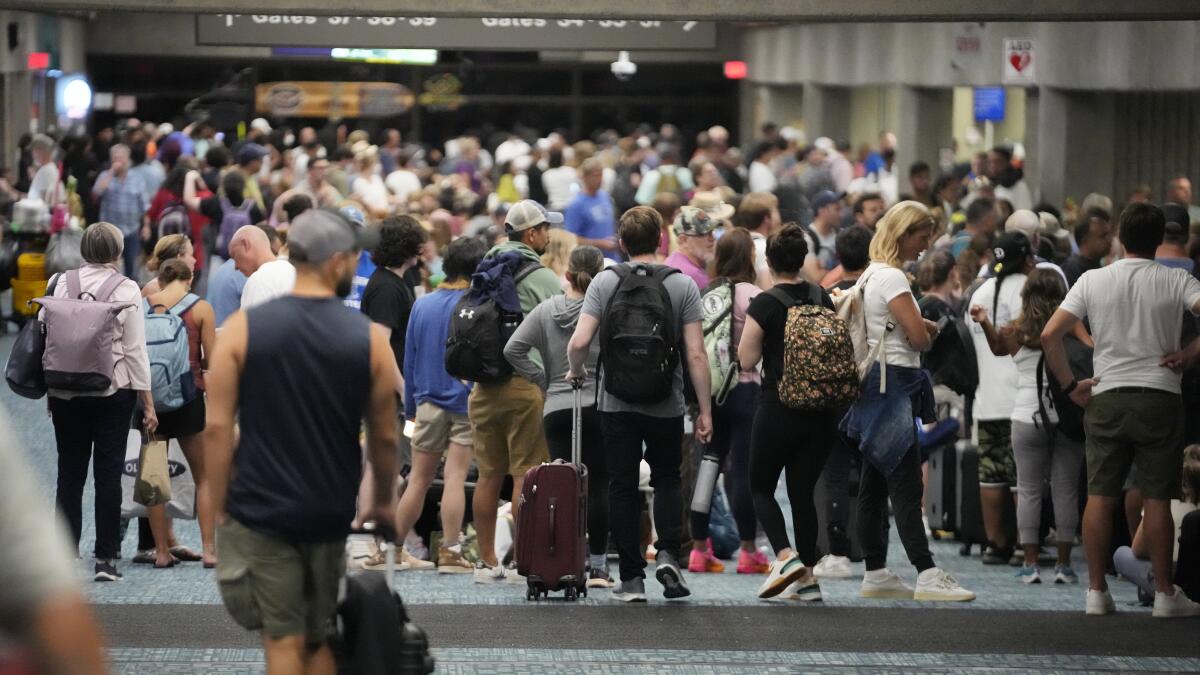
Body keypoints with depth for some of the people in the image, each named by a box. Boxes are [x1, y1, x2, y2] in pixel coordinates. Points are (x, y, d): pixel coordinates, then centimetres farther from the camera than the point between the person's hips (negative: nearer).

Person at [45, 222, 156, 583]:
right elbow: (135, 350, -7)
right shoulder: (126, 289, -6)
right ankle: (105, 558, 3)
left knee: (69, 473, 8)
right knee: (108, 473, 4)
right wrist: (148, 403, -1)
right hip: (113, 391, -2)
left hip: (66, 391, 2)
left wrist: (51, 390, 11)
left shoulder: (62, 284, -1)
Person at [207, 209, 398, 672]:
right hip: (331, 512, 1)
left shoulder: (243, 328, -5)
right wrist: (383, 501, 20)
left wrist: (218, 509, -1)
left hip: (261, 511, -1)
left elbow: (218, 428, -8)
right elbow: (384, 437, 4)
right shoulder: (369, 338, -2)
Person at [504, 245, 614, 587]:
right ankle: (598, 566, 3)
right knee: (597, 485, 2)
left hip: (556, 408, 3)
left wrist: (543, 379, 8)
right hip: (599, 404, -2)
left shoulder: (546, 310, 4)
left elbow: (513, 349, 1)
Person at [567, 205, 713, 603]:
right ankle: (668, 553, -4)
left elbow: (579, 343, -11)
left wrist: (578, 372, 11)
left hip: (617, 403, 0)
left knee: (623, 488, 7)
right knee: (666, 480, 18)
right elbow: (696, 354, -7)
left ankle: (632, 578, 7)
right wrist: (705, 410, -2)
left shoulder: (604, 283, -3)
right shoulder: (683, 285, -3)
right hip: (666, 404, 0)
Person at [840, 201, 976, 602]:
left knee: (875, 484, 10)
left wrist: (921, 326, 7)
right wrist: (926, 334, 5)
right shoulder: (891, 277, -13)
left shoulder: (872, 275, 18)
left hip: (877, 384, 10)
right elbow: (919, 338, -18)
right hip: (893, 383, -10)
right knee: (906, 483, -14)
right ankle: (927, 576, -18)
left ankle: (875, 573, 14)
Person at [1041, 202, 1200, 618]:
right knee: (1157, 498, 2)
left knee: (1100, 495, 4)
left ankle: (1096, 591, 5)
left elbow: (1049, 335, -2)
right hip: (1159, 397, -2)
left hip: (1106, 398, 2)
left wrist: (1070, 385, 6)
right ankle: (1164, 594, 6)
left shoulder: (1092, 281, 3)